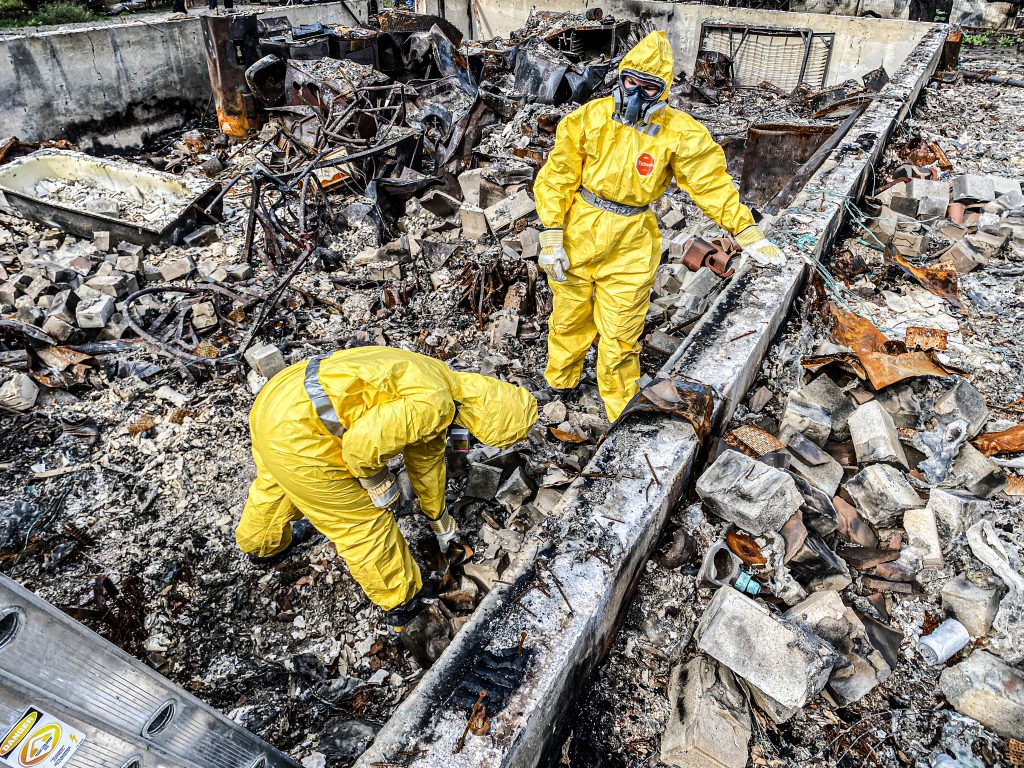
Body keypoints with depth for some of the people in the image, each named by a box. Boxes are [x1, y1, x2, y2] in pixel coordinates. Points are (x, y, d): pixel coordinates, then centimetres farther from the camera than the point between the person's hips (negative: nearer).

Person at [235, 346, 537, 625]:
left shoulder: (440, 384, 11)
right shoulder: (432, 405, -20)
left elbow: (425, 456, 24)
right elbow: (362, 444, -28)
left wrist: (437, 515, 36)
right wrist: (377, 479, -5)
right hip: (296, 434, -10)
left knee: (276, 484, 37)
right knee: (362, 520, 8)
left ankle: (260, 544, 68)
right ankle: (398, 598, 31)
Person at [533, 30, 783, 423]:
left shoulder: (680, 134, -9)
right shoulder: (589, 118, -8)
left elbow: (713, 184, -2)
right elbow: (556, 178, -5)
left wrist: (748, 233, -6)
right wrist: (551, 236, -10)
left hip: (630, 247, -1)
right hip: (576, 235, 1)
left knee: (620, 335, 5)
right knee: (569, 317, 18)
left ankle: (621, 410, 26)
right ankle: (561, 378, 45)